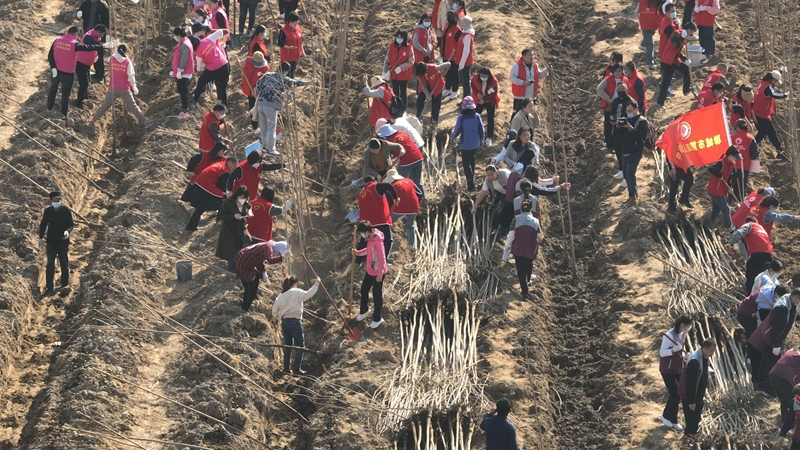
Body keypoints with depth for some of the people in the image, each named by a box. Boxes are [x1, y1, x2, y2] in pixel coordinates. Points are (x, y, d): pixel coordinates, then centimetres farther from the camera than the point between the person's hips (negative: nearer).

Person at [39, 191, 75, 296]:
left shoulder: (66, 210, -6)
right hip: (51, 241, 1)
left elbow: (71, 224, -2)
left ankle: (65, 284, 19)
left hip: (63, 241, -1)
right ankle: (49, 287, 7)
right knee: (50, 264, 2)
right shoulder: (48, 211, -1)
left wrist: (67, 231, -22)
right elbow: (43, 224, 8)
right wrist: (41, 238, 3)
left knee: (64, 263, 6)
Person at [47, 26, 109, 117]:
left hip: (57, 71, 5)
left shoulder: (57, 41, -5)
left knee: (53, 88, 25)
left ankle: (49, 107, 39)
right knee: (65, 93, 10)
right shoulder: (75, 44, -20)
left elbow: (50, 56, -5)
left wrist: (53, 67, -5)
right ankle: (64, 113, 19)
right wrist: (103, 46, -10)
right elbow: (89, 47, -18)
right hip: (68, 73, -5)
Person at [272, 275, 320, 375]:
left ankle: (286, 368, 16)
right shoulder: (297, 292, -5)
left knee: (287, 345, 16)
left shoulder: (281, 295, 10)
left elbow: (274, 312, 8)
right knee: (300, 346, 1)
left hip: (284, 322, 6)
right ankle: (297, 368, -6)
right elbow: (308, 294, -20)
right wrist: (316, 284, -11)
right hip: (295, 321, -6)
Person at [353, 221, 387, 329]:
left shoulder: (377, 242, -31)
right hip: (369, 270, 9)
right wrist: (358, 252, 1)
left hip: (377, 273, -9)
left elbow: (382, 259, -27)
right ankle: (364, 310, 47)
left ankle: (377, 319, 22)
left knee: (377, 295, 6)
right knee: (364, 289, 23)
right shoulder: (370, 238, -2)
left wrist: (379, 275, -22)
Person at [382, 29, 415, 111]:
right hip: (394, 75, 3)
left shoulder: (409, 48, -14)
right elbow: (387, 60, 1)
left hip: (404, 75, -3)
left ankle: (403, 109, 21)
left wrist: (401, 68, -24)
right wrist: (385, 71, -7)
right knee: (395, 92, 15)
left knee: (403, 92, 9)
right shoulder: (391, 46, -4)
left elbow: (411, 61, -14)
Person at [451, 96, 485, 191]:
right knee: (472, 159, 28)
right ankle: (471, 175, 46)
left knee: (466, 164, 3)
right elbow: (482, 130, -3)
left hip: (465, 144, -4)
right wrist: (481, 139, 15)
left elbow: (457, 131, -14)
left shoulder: (461, 117, -18)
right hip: (476, 144, 4)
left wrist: (452, 136, 8)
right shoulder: (477, 116, -8)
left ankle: (471, 184, -4)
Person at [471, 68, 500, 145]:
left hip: (490, 101, -3)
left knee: (490, 119, 3)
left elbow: (494, 93, -19)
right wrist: (477, 93, -15)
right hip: (480, 100, 3)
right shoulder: (476, 78, -19)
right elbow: (473, 85, 1)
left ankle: (489, 138, 11)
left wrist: (484, 99, -22)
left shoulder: (493, 81, -27)